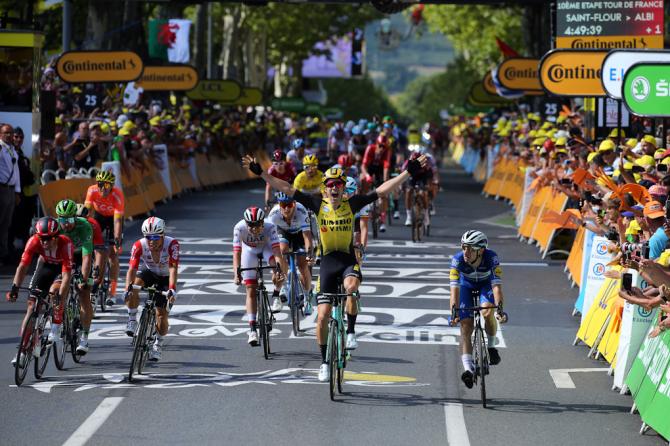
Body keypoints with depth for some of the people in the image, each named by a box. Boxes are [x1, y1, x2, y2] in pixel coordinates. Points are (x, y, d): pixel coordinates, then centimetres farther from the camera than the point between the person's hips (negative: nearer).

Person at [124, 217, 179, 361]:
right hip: (149, 272, 1)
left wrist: (172, 289, -53)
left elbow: (173, 268, -39)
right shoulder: (139, 245, -28)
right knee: (133, 288, -32)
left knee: (161, 313, -9)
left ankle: (158, 344, 15)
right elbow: (132, 269, -34)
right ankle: (132, 320, -13)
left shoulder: (172, 244, -32)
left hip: (165, 277, -1)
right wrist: (128, 288, -50)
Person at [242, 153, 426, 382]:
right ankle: (324, 361, 16)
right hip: (327, 262, 1)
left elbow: (382, 190, -5)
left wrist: (409, 172, -9)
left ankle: (351, 332, -15)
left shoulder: (351, 204, -3)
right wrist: (260, 172, -10)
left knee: (352, 287, -36)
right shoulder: (318, 204, -3)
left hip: (349, 261, -1)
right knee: (323, 315, -1)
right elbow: (286, 189, -5)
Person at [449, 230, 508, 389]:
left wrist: (499, 309, -52)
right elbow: (455, 288, -37)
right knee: (466, 325, -14)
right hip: (467, 286, 1)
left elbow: (497, 285, -39)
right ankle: (469, 368, -20)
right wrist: (454, 311, -48)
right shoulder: (458, 260, -33)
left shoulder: (491, 258, -35)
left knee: (487, 312, -30)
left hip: (486, 285, -1)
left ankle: (491, 346, -4)